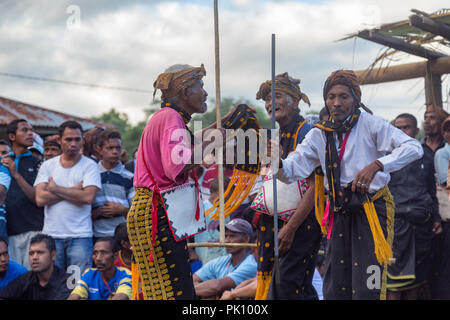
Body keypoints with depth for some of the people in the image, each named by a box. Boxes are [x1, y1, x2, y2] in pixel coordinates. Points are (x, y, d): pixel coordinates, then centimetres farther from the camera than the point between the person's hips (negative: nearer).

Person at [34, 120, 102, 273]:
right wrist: (74, 190, -7)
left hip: (80, 236, -2)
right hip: (51, 234, 2)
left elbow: (88, 197, -13)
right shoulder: (47, 166, 10)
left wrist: (55, 188, -5)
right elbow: (40, 199, -3)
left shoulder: (89, 166, 2)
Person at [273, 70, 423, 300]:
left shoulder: (369, 124, -8)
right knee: (334, 289, 10)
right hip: (341, 213, 5)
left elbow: (414, 148, -17)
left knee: (367, 289, -9)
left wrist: (376, 165, -30)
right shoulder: (319, 134, 5)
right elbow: (291, 172, -3)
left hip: (372, 209, -5)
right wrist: (277, 162, -26)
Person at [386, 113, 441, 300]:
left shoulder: (425, 159, 18)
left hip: (421, 226, 4)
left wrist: (436, 218, 12)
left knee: (414, 284, 8)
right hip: (395, 223, -4)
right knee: (393, 285, -9)